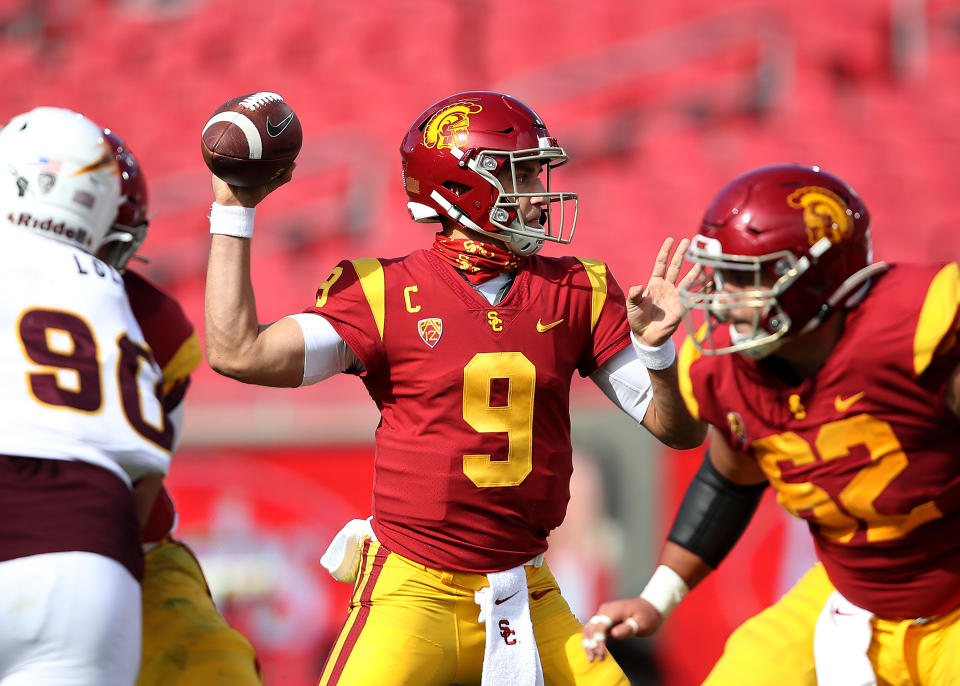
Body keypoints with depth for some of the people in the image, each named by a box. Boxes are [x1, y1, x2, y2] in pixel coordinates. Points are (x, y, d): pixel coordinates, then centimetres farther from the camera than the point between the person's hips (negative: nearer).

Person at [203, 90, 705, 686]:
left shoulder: (578, 293, 5)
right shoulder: (387, 293, -5)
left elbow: (679, 428, 7)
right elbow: (238, 353, -13)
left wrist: (656, 348, -13)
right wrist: (233, 212, -8)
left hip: (525, 592, 4)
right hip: (413, 589, -4)